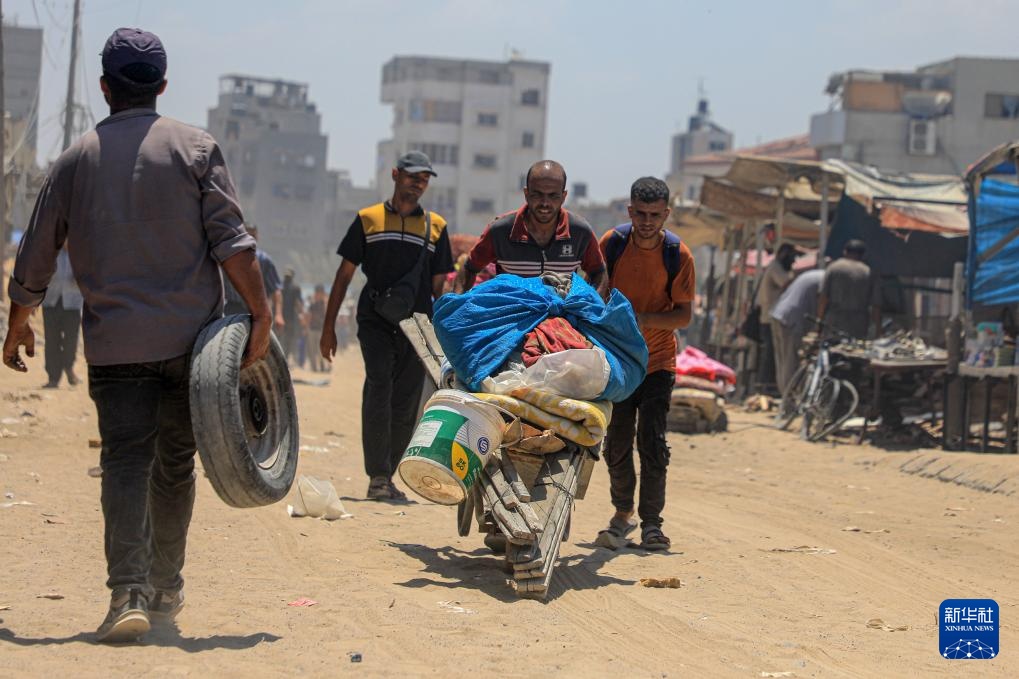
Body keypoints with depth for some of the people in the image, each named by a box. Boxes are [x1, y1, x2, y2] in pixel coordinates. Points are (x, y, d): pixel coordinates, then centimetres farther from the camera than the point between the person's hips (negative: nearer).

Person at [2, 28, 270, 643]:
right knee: (175, 462, 13)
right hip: (191, 337, 0)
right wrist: (261, 314, -7)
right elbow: (232, 242, -9)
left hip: (115, 344, 0)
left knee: (125, 462, -3)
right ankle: (166, 587, 24)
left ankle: (130, 591, -19)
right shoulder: (196, 148, 2)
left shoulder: (76, 160, 7)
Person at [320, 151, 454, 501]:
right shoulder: (368, 219, 9)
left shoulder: (436, 226, 14)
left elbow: (438, 284, 15)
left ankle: (386, 477, 13)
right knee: (379, 390, -18)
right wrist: (329, 326, 6)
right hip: (375, 323, -2)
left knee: (405, 406, 2)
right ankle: (377, 476, -17)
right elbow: (344, 274, 10)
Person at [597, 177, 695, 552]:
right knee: (617, 444, 4)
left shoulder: (678, 255, -10)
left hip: (658, 362, -1)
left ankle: (651, 524, -1)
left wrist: (642, 318, -25)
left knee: (652, 442, -8)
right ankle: (623, 513, 22)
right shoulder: (612, 243, -8)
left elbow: (684, 315, -10)